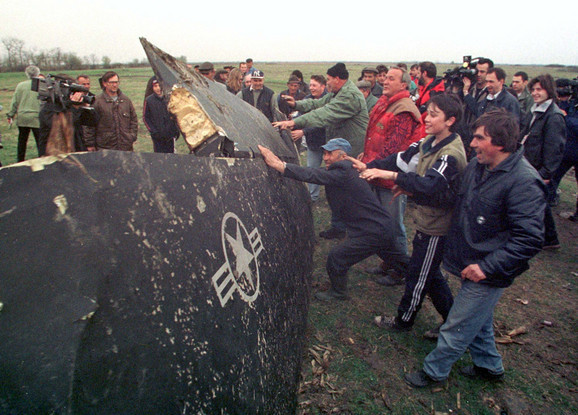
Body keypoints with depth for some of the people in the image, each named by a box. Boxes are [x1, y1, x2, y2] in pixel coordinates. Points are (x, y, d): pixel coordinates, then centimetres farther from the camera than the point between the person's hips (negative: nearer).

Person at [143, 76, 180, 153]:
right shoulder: (148, 100, 0)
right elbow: (145, 118, 3)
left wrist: (177, 130, 6)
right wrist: (153, 131, -7)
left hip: (170, 134, 2)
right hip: (157, 136, -1)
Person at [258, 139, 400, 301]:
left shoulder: (343, 174, -22)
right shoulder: (343, 172, 9)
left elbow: (314, 176, -32)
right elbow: (317, 174, 7)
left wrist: (278, 165, -38)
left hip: (373, 233, -10)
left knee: (336, 258, -2)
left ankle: (338, 292, 21)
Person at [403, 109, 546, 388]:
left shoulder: (524, 182, -26)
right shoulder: (477, 166, 0)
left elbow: (529, 239, -28)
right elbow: (460, 202, 20)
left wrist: (487, 266, -28)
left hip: (488, 275, -8)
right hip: (471, 264, 8)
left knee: (457, 328, 7)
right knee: (479, 321, 26)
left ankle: (434, 372, 29)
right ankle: (489, 366, 49)